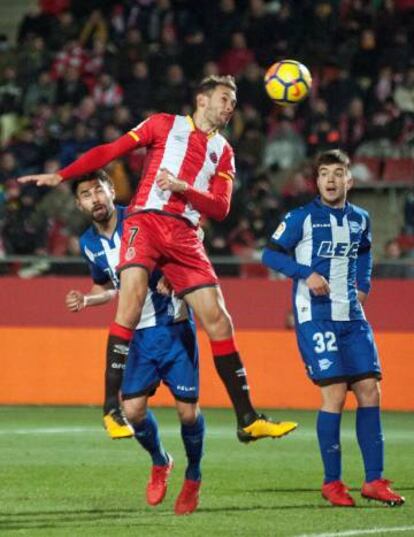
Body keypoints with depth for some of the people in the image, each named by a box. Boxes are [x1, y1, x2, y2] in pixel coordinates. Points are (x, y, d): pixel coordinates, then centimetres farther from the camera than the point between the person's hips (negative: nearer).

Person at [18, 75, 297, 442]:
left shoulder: (223, 152, 22)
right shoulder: (164, 125, 13)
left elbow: (220, 208, 10)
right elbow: (110, 151, 8)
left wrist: (182, 187, -8)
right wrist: (60, 176, -2)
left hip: (185, 236, 4)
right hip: (147, 220, -4)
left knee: (218, 319, -2)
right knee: (132, 295, -27)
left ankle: (248, 420, 2)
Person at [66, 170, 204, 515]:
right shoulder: (89, 243, 4)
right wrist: (85, 300, 2)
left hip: (175, 328, -4)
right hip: (138, 334, 4)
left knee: (188, 410, -6)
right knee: (133, 409, -8)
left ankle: (193, 477, 20)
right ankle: (160, 463, 23)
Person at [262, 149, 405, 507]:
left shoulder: (360, 220, 11)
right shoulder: (303, 218, -4)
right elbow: (270, 254, -3)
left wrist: (364, 283, 14)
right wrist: (306, 273, -17)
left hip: (352, 317, 5)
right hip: (315, 316, -5)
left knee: (369, 390, 0)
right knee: (335, 392, -11)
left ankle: (374, 480, 5)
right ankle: (332, 482, -1)